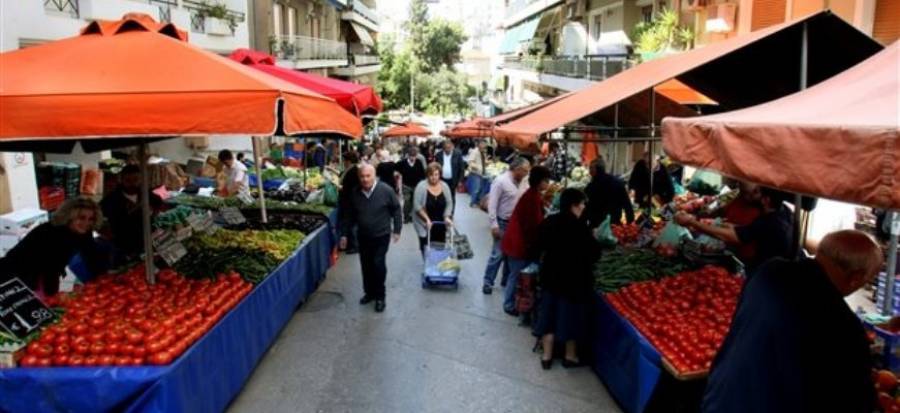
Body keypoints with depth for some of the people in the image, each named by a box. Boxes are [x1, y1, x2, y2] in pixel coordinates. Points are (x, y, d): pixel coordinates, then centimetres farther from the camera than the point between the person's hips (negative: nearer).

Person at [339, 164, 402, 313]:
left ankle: (380, 296, 8)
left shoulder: (386, 191, -15)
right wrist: (345, 234, 8)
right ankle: (369, 292, 31)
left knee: (378, 264, -8)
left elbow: (396, 210, -4)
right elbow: (350, 216, 7)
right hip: (363, 236, 4)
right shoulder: (354, 193, -4)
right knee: (366, 266, 12)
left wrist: (397, 230, -3)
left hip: (381, 235, -4)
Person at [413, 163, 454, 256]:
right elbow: (417, 205, -14)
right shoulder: (421, 186, -13)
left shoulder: (444, 186, -1)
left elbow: (449, 204, 2)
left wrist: (447, 217, -13)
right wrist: (427, 219, -20)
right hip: (425, 224, -3)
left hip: (440, 225, 3)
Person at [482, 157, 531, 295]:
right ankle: (488, 282, 9)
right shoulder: (501, 181, -15)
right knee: (498, 254, -4)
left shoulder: (524, 182, 3)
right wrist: (494, 225, -18)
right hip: (503, 223, -6)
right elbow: (492, 204, -15)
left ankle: (507, 280, 28)